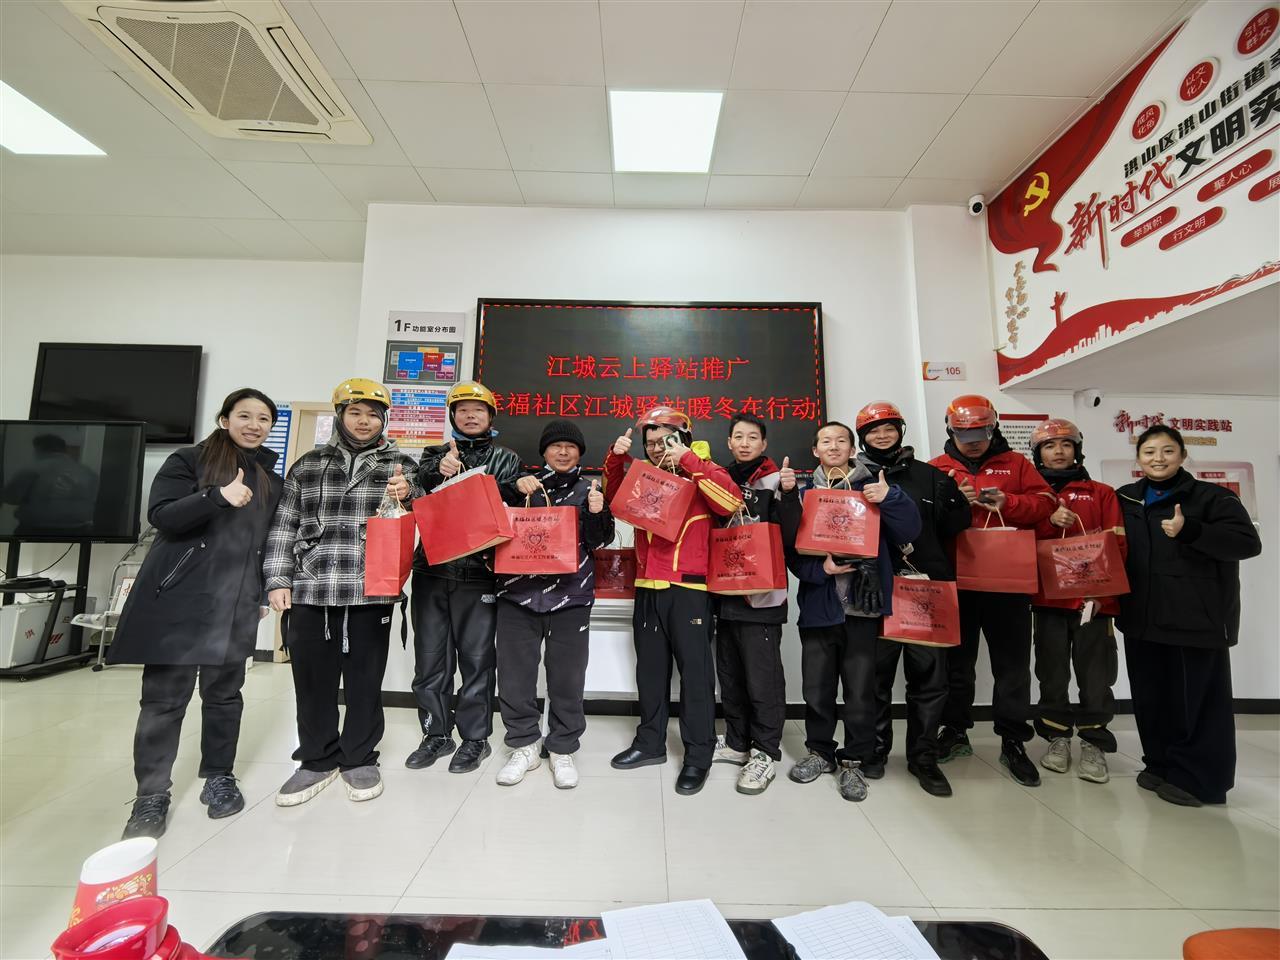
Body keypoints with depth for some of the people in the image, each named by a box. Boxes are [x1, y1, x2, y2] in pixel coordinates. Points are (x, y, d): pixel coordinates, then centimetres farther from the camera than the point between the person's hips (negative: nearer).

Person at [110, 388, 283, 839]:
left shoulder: (269, 478, 13)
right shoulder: (189, 460, 1)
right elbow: (161, 515, -11)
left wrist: (265, 593, 16)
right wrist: (219, 496, -26)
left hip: (236, 601, 3)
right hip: (180, 596, -3)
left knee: (224, 692, 10)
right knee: (164, 696, 2)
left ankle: (219, 778, 24)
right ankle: (151, 796, 15)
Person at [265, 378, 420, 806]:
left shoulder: (400, 464, 6)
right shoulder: (308, 465, 12)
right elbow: (284, 527, 13)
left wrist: (407, 494, -22)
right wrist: (278, 580, 4)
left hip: (371, 592, -2)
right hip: (310, 592, 2)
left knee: (365, 680, 7)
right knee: (312, 678, 10)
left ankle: (360, 758, 26)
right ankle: (318, 759, 30)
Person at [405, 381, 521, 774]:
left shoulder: (505, 459, 9)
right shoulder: (434, 454, 16)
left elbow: (509, 504, -4)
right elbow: (416, 484, -4)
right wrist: (439, 469, -23)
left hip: (477, 573, -3)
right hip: (431, 569, 3)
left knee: (476, 658, 4)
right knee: (430, 657, 11)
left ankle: (475, 738, 19)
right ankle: (436, 734, 27)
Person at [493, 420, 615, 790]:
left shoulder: (589, 489, 8)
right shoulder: (523, 481, 10)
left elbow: (597, 542, 2)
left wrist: (597, 513, -18)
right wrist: (514, 488, -12)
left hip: (570, 595, -1)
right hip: (518, 591, 1)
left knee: (567, 676, 7)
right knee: (514, 673, 7)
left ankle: (562, 749, 25)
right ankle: (524, 744, 27)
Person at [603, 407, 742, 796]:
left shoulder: (702, 472, -1)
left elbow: (731, 502, -17)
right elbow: (615, 498, 17)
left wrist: (689, 462, -20)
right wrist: (616, 459, 3)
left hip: (689, 588, -5)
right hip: (647, 587, 5)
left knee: (695, 670, 2)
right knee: (650, 668, 14)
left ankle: (699, 754, 15)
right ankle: (650, 742, 29)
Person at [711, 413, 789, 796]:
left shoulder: (774, 480, -5)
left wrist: (788, 495, -26)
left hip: (762, 594, -7)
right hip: (726, 592, 7)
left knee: (762, 677, 0)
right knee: (729, 674, 16)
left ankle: (765, 753, 15)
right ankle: (736, 742, 31)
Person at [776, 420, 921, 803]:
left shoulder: (873, 485, 6)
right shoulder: (805, 492, 7)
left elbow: (909, 531, -4)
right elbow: (790, 547, 1)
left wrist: (889, 499, -20)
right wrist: (819, 569, -16)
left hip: (863, 603, -1)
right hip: (818, 602, 1)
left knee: (860, 688, 6)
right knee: (816, 686, 11)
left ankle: (853, 761, 25)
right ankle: (820, 751, 31)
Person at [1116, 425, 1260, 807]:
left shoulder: (1212, 497, -3)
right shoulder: (1125, 500, 10)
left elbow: (1248, 542, -12)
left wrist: (1189, 531, -25)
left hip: (1198, 619, -4)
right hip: (1143, 620, 5)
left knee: (1199, 700, 3)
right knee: (1150, 698, 12)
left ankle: (1196, 778, 16)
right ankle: (1160, 765, 27)